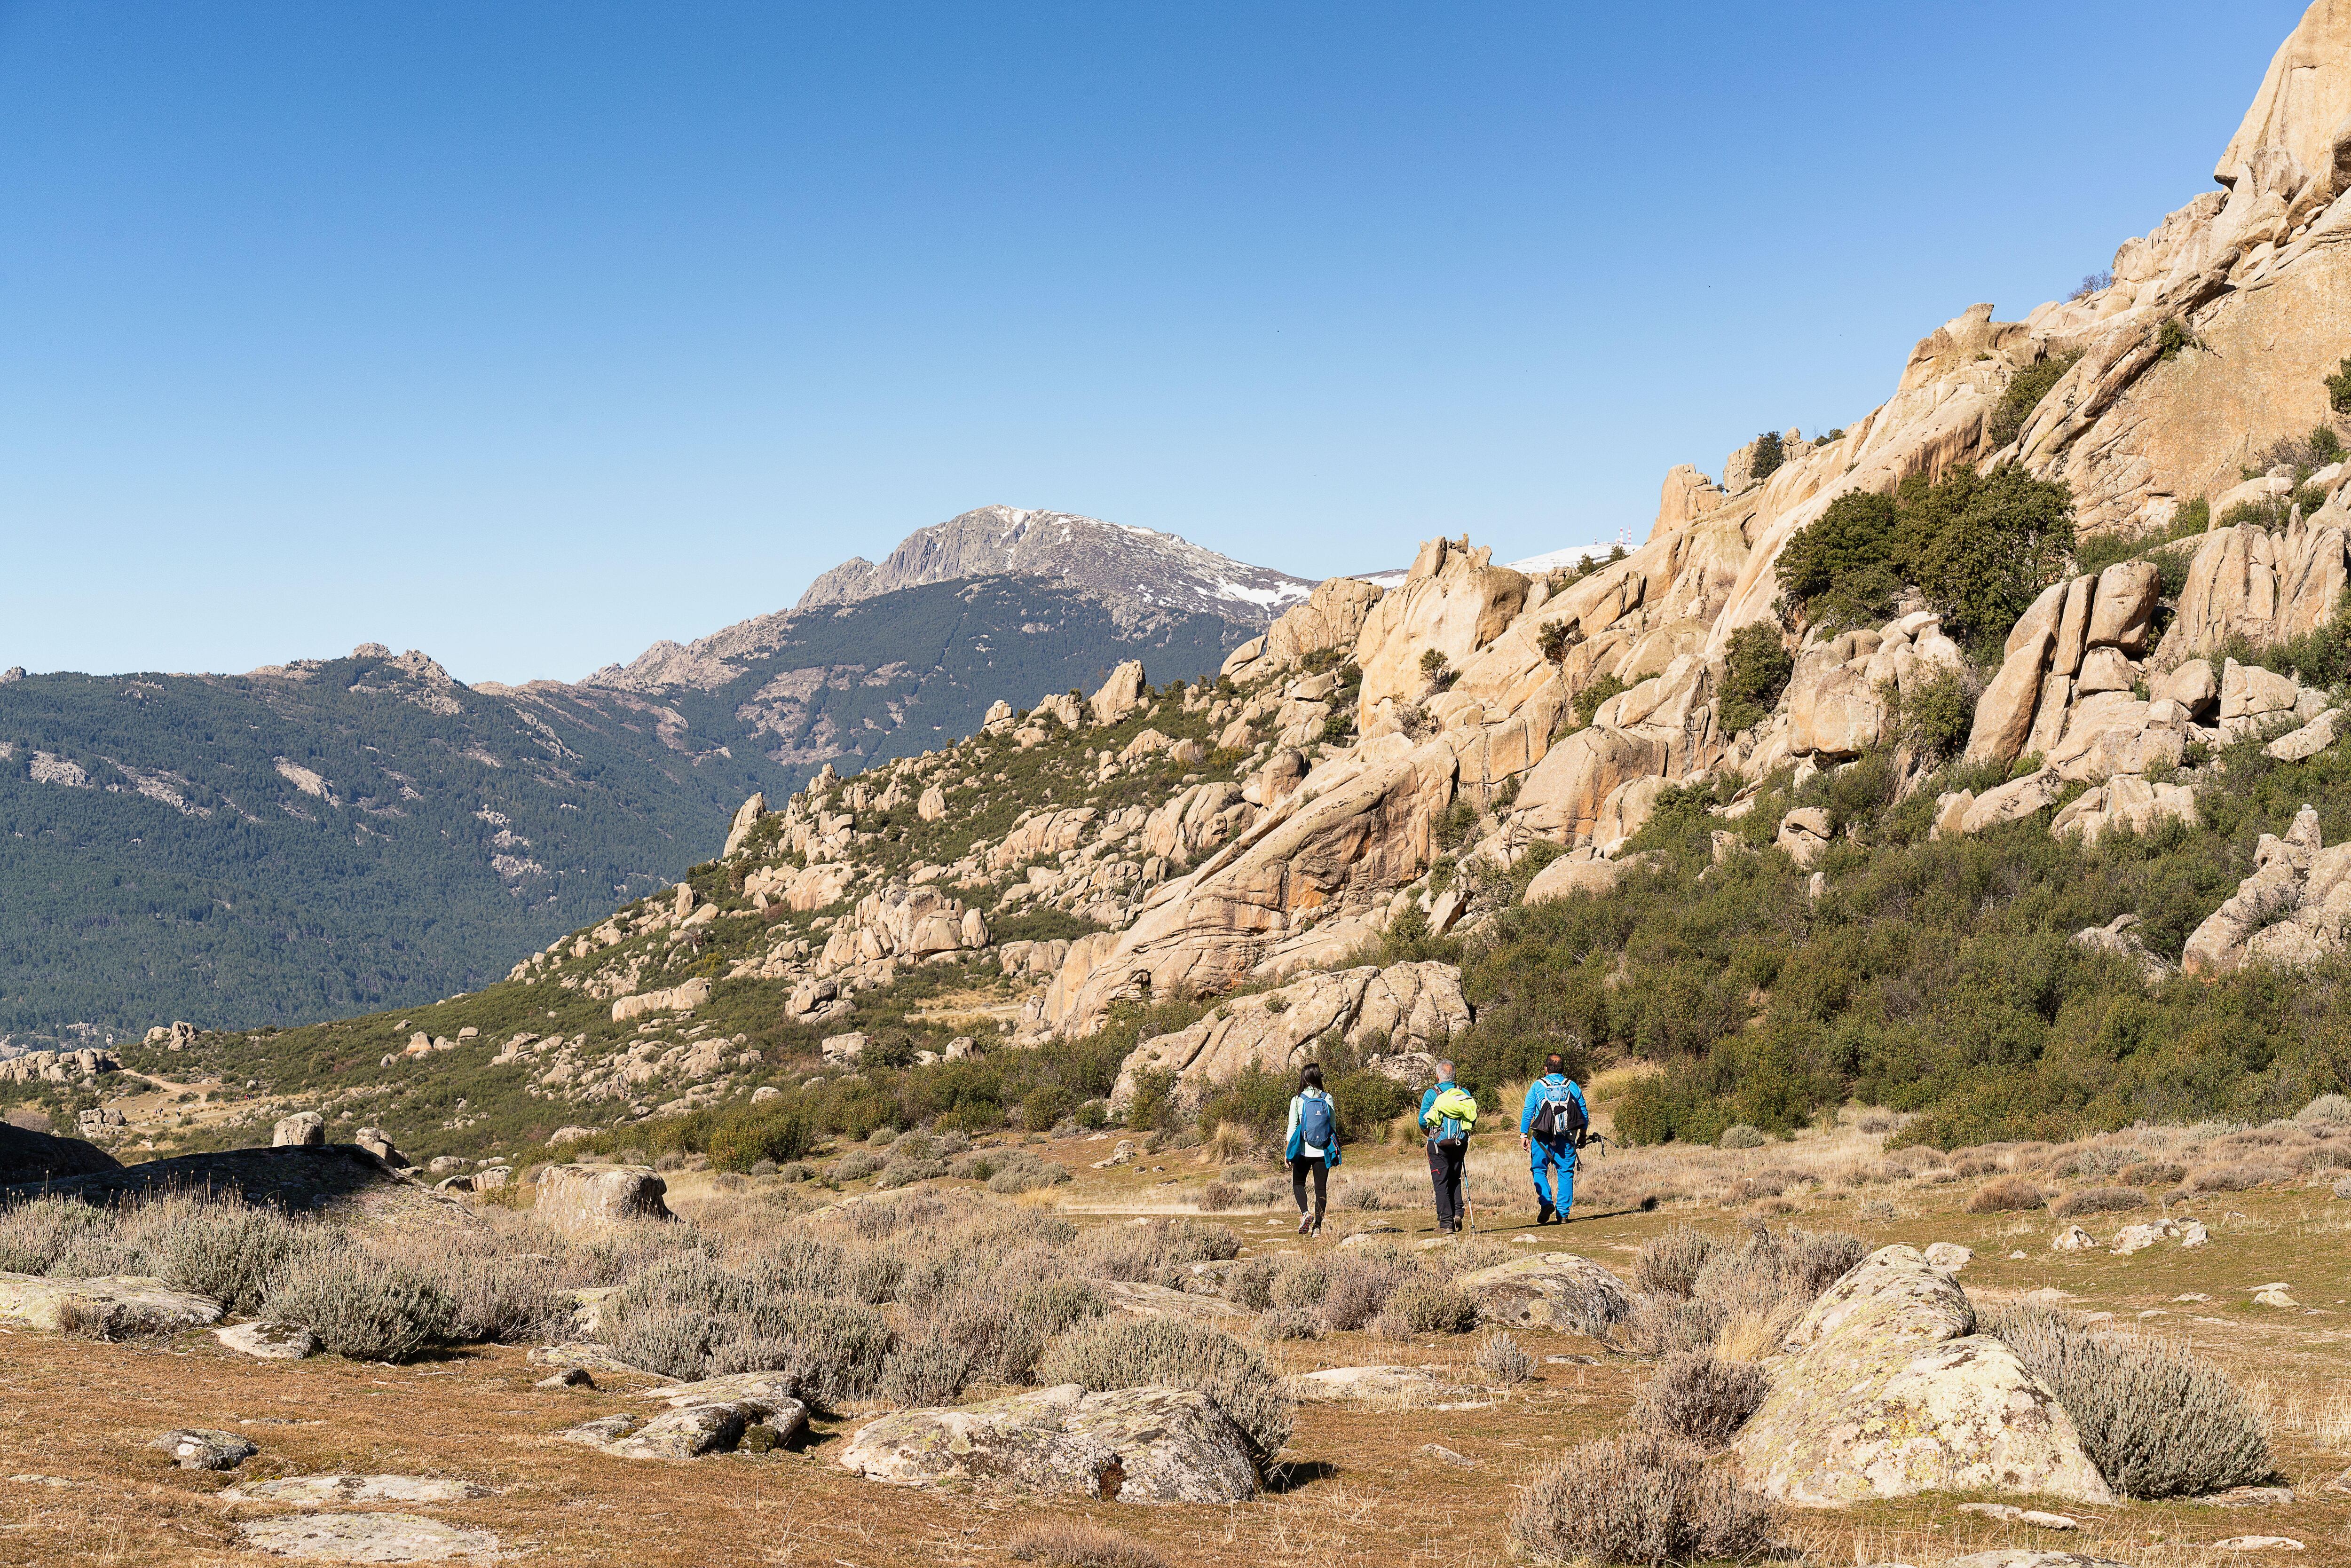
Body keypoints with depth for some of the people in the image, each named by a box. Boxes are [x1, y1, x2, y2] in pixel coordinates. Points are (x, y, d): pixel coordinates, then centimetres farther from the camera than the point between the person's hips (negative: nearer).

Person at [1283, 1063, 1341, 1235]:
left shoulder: (1297, 1100, -6)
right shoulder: (1327, 1099, -1)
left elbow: (1293, 1126, -4)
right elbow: (1333, 1125, 5)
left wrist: (1288, 1150, 3)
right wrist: (1334, 1148, 16)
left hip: (1303, 1150, -1)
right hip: (1323, 1151, 1)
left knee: (1298, 1183, 17)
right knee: (1321, 1188, 8)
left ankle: (1305, 1213, -6)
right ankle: (1317, 1226, 2)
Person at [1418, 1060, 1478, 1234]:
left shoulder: (1431, 1094, -6)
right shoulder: (1464, 1093, 4)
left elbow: (1423, 1121, -7)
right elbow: (1473, 1119, 4)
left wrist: (1426, 1129, 16)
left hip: (1439, 1143, -4)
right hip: (1461, 1142, 4)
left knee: (1441, 1182, 1)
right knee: (1455, 1179, 20)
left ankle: (1446, 1223, -4)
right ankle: (1458, 1211, 1)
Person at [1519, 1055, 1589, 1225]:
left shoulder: (1538, 1086, 3)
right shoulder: (1573, 1086, 8)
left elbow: (1527, 1112, 0)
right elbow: (1584, 1114, 12)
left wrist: (1523, 1135, 5)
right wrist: (1582, 1136, 22)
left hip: (1543, 1137, -2)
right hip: (1567, 1138, 2)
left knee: (1539, 1170, 8)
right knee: (1566, 1173, 8)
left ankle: (1546, 1203, -14)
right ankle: (1563, 1213, 4)